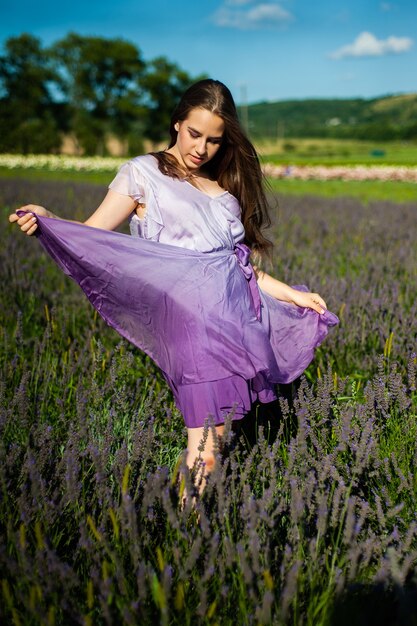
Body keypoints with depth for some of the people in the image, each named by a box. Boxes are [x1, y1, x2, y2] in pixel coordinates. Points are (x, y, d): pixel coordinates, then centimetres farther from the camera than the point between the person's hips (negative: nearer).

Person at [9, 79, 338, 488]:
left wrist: (291, 294, 16)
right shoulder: (144, 172, 10)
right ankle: (202, 456, -30)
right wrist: (45, 221, -18)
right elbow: (92, 235, 0)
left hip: (233, 301, 5)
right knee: (200, 328, -32)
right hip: (178, 298, -5)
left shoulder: (227, 190, 25)